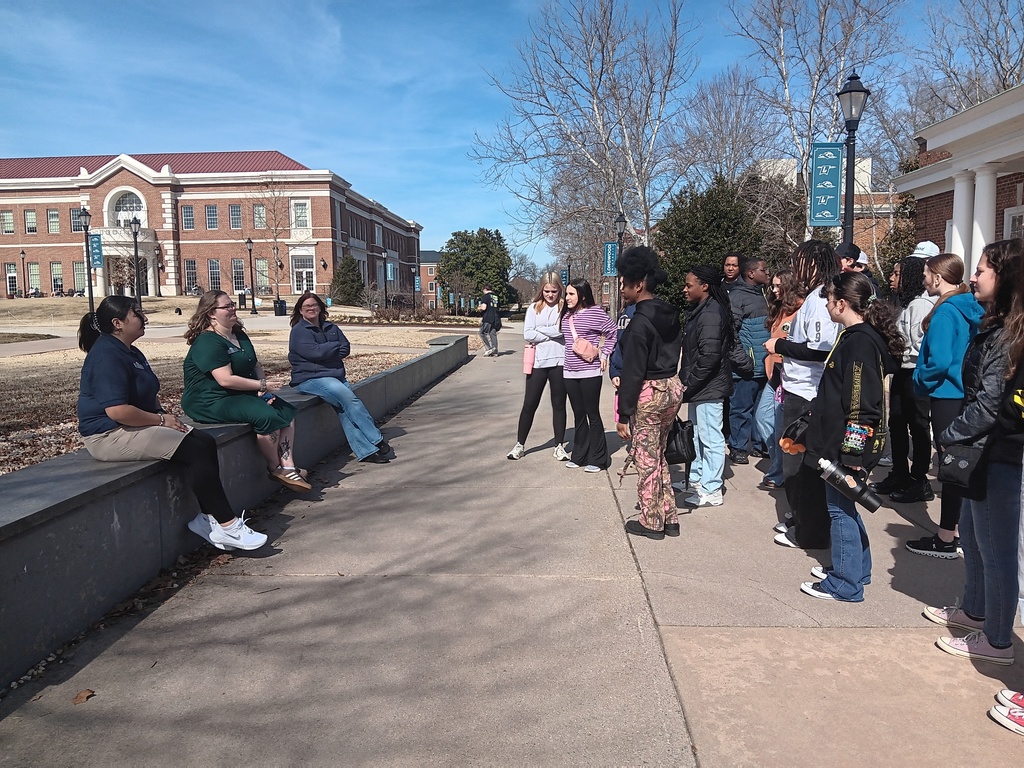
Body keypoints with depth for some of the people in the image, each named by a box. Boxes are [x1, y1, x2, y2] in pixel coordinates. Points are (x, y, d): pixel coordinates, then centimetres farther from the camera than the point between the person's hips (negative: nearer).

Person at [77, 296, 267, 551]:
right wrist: (161, 420, -17)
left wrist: (162, 413, 8)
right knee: (195, 451, -21)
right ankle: (227, 526, -16)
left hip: (136, 426, 10)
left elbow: (149, 394, 28)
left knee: (206, 442, -7)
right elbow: (116, 410, -27)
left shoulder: (130, 352, 17)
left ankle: (207, 517, -8)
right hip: (111, 436, -10)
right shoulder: (107, 355, -17)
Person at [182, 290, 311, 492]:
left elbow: (256, 365, 20)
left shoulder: (239, 335, 14)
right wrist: (261, 385, -16)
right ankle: (275, 468, -8)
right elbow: (225, 379, -25)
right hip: (211, 401, -10)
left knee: (287, 411, -4)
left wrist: (263, 389, -1)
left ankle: (288, 466, -11)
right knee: (267, 416, -28)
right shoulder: (207, 342, -16)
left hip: (242, 393, 10)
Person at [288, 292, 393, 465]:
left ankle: (366, 451, -23)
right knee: (349, 398, -26)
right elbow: (314, 352, -15)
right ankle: (377, 441, -22)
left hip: (335, 375, 6)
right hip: (310, 379, -6)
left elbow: (346, 348, 6)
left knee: (344, 409, -17)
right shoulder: (299, 331, -1)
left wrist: (326, 351, -9)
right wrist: (336, 346, -1)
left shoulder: (330, 328, 17)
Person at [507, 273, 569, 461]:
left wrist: (539, 330, -8)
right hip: (538, 362, 1)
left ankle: (559, 446, 20)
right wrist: (552, 333, -9)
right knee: (529, 405, 7)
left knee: (559, 405, 9)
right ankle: (520, 445, 19)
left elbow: (562, 329, -15)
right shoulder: (534, 308, 4)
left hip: (559, 362, -1)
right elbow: (528, 335, -6)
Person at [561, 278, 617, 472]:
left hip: (590, 372, -6)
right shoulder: (566, 315, 10)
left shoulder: (595, 312, -8)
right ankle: (579, 456, 21)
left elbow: (613, 333, -4)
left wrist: (604, 354, -5)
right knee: (578, 415, 13)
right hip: (569, 372, 6)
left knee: (593, 414, 2)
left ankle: (597, 459, 10)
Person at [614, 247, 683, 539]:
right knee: (659, 455, 20)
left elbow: (633, 372, -19)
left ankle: (651, 522, 18)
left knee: (646, 460, 6)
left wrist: (624, 414, -14)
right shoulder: (670, 314, 7)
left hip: (649, 394, -9)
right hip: (672, 388, 9)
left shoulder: (640, 322, -19)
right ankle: (669, 518, 26)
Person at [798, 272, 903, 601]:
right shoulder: (854, 336, 12)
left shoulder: (860, 342, -20)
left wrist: (852, 451, -23)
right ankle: (856, 568, 33)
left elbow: (861, 403, -24)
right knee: (842, 506, 19)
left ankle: (845, 584, 10)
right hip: (840, 441, 10)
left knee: (841, 508, 0)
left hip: (848, 445, -10)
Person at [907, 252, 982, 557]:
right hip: (965, 395, 9)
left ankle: (946, 540, 7)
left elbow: (939, 361, -26)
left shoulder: (945, 312, -17)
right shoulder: (970, 309, 10)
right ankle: (957, 529, 27)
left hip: (947, 396, -9)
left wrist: (921, 380, -8)